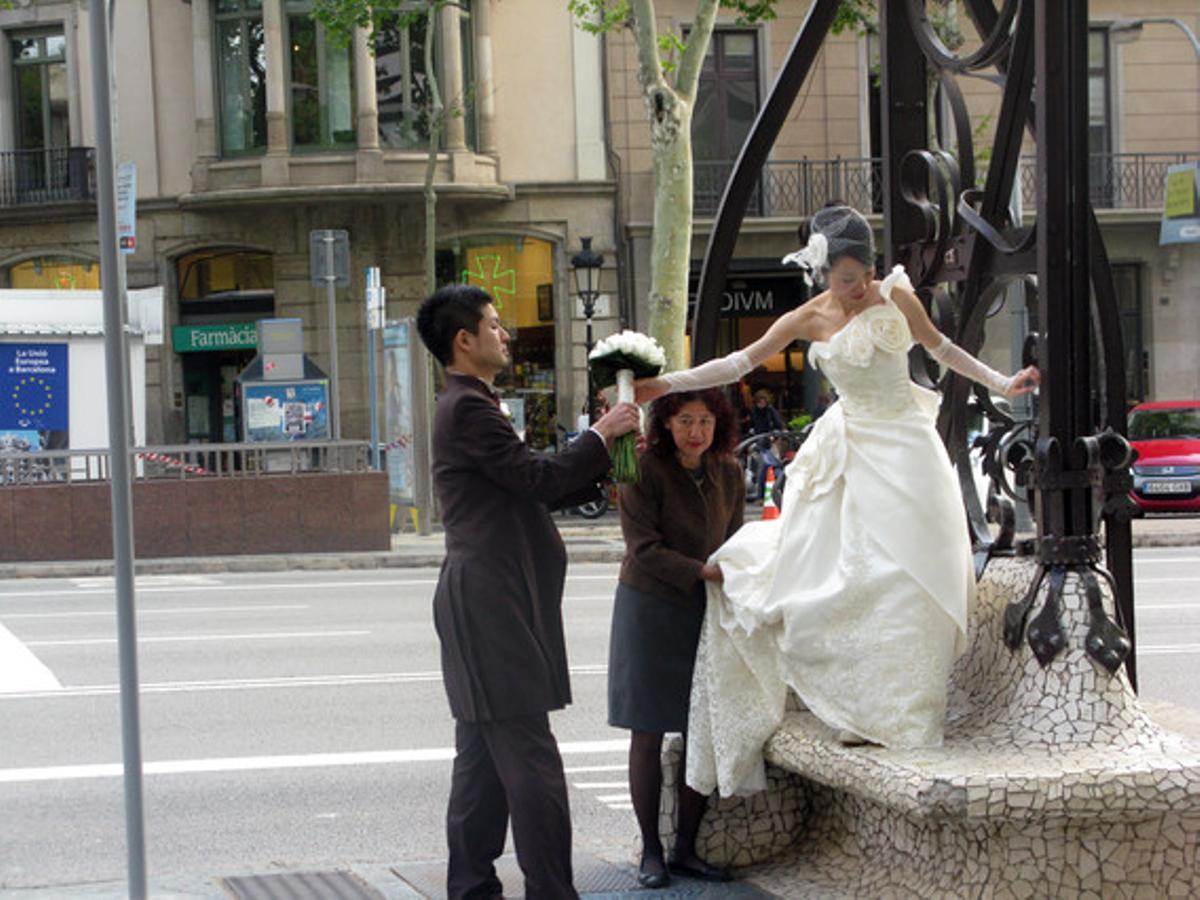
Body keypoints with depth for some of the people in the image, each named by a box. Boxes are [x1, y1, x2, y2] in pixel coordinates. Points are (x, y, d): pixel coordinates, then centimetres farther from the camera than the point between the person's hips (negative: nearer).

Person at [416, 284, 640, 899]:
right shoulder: (468, 409, -12)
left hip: (484, 604, 11)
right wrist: (600, 436, -4)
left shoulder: (468, 406, 21)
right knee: (530, 756, -10)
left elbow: (539, 491, 19)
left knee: (484, 755, 13)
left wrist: (607, 456, 11)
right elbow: (538, 479, -17)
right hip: (491, 601, -11)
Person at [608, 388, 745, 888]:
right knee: (649, 735, 2)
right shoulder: (645, 471, -12)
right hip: (651, 610, -5)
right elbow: (644, 548, -17)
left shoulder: (728, 475, 4)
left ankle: (686, 848, 16)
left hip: (706, 615, 5)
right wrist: (702, 572, -24)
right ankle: (650, 851, 12)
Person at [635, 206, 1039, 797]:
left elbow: (941, 348, 13)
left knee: (908, 576, -8)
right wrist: (668, 385, -5)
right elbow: (740, 362, 0)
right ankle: (865, 709, 2)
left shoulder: (896, 296, -1)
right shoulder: (810, 320, -2)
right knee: (853, 575, -6)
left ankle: (905, 712, -3)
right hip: (855, 453, 0)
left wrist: (1001, 384, 13)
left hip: (907, 446, 0)